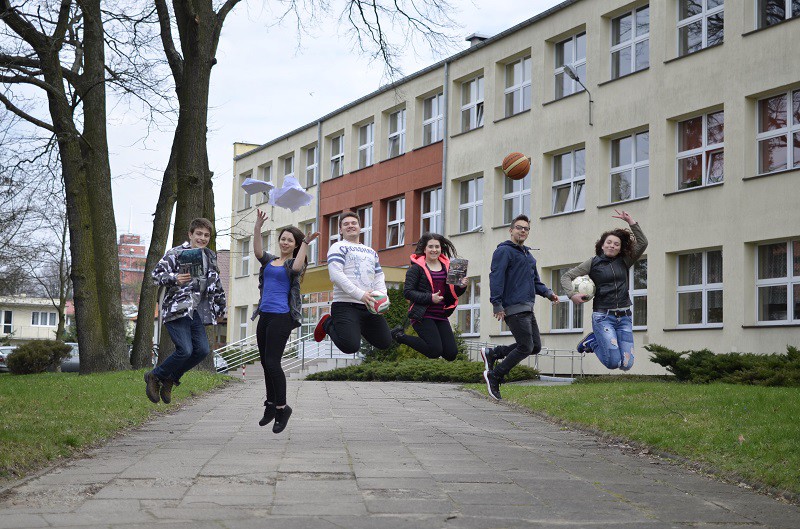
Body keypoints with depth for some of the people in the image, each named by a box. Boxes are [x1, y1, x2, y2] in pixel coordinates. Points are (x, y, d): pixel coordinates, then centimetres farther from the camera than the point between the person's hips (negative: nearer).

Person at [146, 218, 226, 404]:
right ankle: (154, 377, 5)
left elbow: (216, 286, 24)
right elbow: (156, 274, -9)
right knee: (185, 350, -18)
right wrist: (174, 278, -27)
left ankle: (170, 379, 13)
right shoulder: (176, 253, -5)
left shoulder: (210, 258, 15)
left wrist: (220, 309, 27)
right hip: (176, 310, -6)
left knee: (203, 350, -6)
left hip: (196, 311, 7)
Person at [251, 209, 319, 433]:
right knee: (266, 362, 9)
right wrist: (258, 227, -14)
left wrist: (306, 243, -26)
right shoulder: (270, 261, 16)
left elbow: (297, 267, -22)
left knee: (272, 362, -13)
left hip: (282, 316, -6)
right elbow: (258, 251, -2)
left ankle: (282, 407, -2)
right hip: (265, 315, 6)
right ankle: (271, 405, 21)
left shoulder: (294, 264, 2)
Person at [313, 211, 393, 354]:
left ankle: (357, 327, 24)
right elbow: (336, 275, -13)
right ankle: (328, 324, 7)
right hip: (346, 305, -7)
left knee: (385, 342, 2)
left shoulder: (371, 252, 24)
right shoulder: (338, 247, 1)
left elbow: (379, 277, 21)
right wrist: (360, 295, -22)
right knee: (350, 347, -22)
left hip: (369, 306, 7)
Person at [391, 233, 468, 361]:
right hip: (423, 315, -6)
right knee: (435, 351, -16)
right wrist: (430, 298, -21)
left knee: (451, 354, -3)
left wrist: (461, 287, -5)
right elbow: (408, 292, -12)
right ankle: (400, 335, 4)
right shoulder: (417, 267, -4)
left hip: (441, 316, 6)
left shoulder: (447, 266, 13)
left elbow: (452, 292, 18)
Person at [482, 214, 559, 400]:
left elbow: (535, 281, 27)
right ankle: (494, 376, 2)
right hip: (513, 308, -9)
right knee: (526, 347, -10)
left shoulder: (528, 254, 22)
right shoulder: (504, 251, -6)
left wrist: (548, 293, 9)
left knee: (535, 347, 8)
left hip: (527, 309, 9)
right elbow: (496, 278, -14)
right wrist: (497, 305, -21)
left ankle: (492, 354, 16)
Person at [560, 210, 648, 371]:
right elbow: (567, 276, 7)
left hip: (624, 317, 4)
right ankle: (592, 341, 14)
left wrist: (630, 222, -1)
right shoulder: (593, 263, 4)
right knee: (613, 362, -17)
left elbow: (642, 243, 5)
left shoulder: (624, 262, 12)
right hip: (603, 316, -4)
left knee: (626, 364, -4)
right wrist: (572, 294, -11)